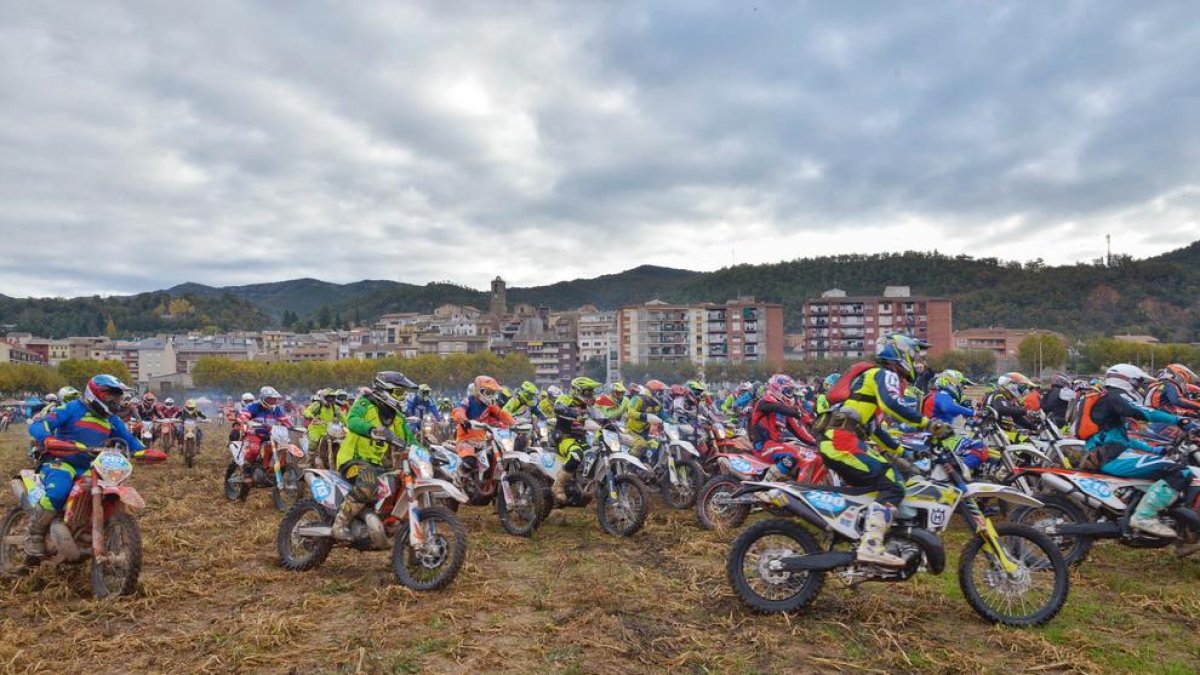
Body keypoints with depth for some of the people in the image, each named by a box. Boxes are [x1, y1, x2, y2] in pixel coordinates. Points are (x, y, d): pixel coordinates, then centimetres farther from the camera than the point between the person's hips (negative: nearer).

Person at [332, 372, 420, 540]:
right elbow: (352, 421, -27)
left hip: (376, 464, 8)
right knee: (368, 483, -38)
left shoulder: (397, 417, 14)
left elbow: (410, 440, 10)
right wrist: (374, 430, -45)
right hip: (354, 460, -8)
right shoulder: (365, 404, -6)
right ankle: (340, 523, -29)